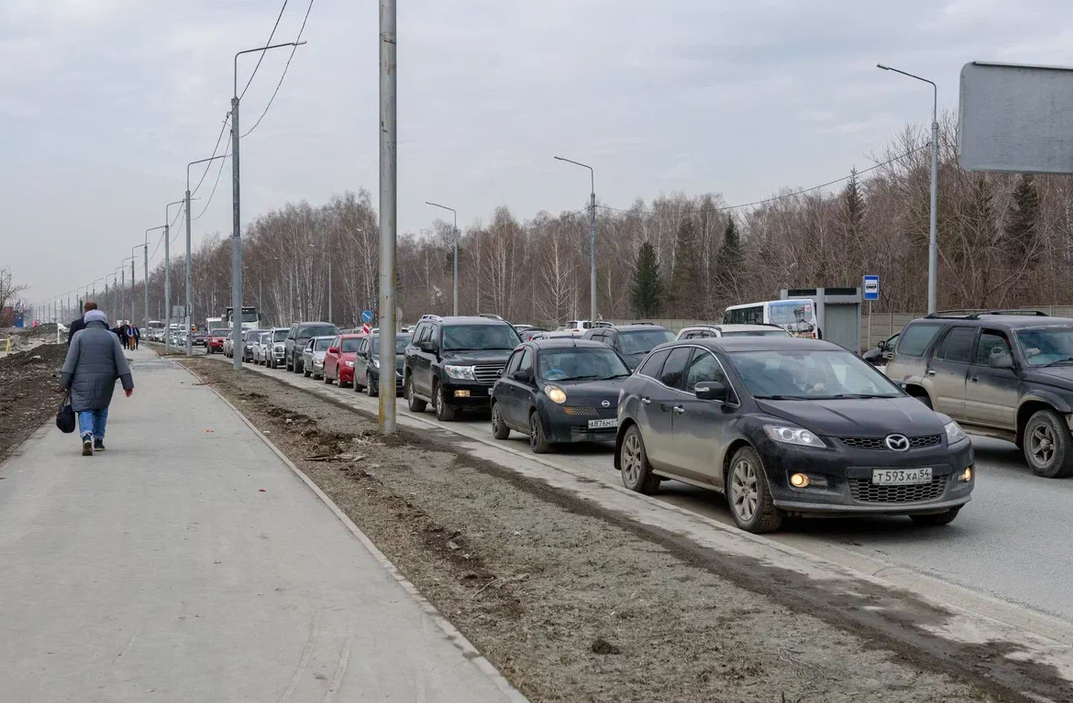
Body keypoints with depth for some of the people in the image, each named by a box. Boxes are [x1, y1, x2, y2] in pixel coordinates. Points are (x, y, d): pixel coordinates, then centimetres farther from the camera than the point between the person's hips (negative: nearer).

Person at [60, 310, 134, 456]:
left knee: (84, 410, -2)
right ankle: (98, 440, 20)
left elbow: (70, 360, -6)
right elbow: (121, 362, 0)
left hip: (83, 381, -2)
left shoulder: (79, 336, 1)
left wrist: (65, 382, -5)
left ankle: (87, 437, -26)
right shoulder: (112, 337, 3)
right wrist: (128, 384, 0)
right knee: (101, 408, 20)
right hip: (105, 382, 2)